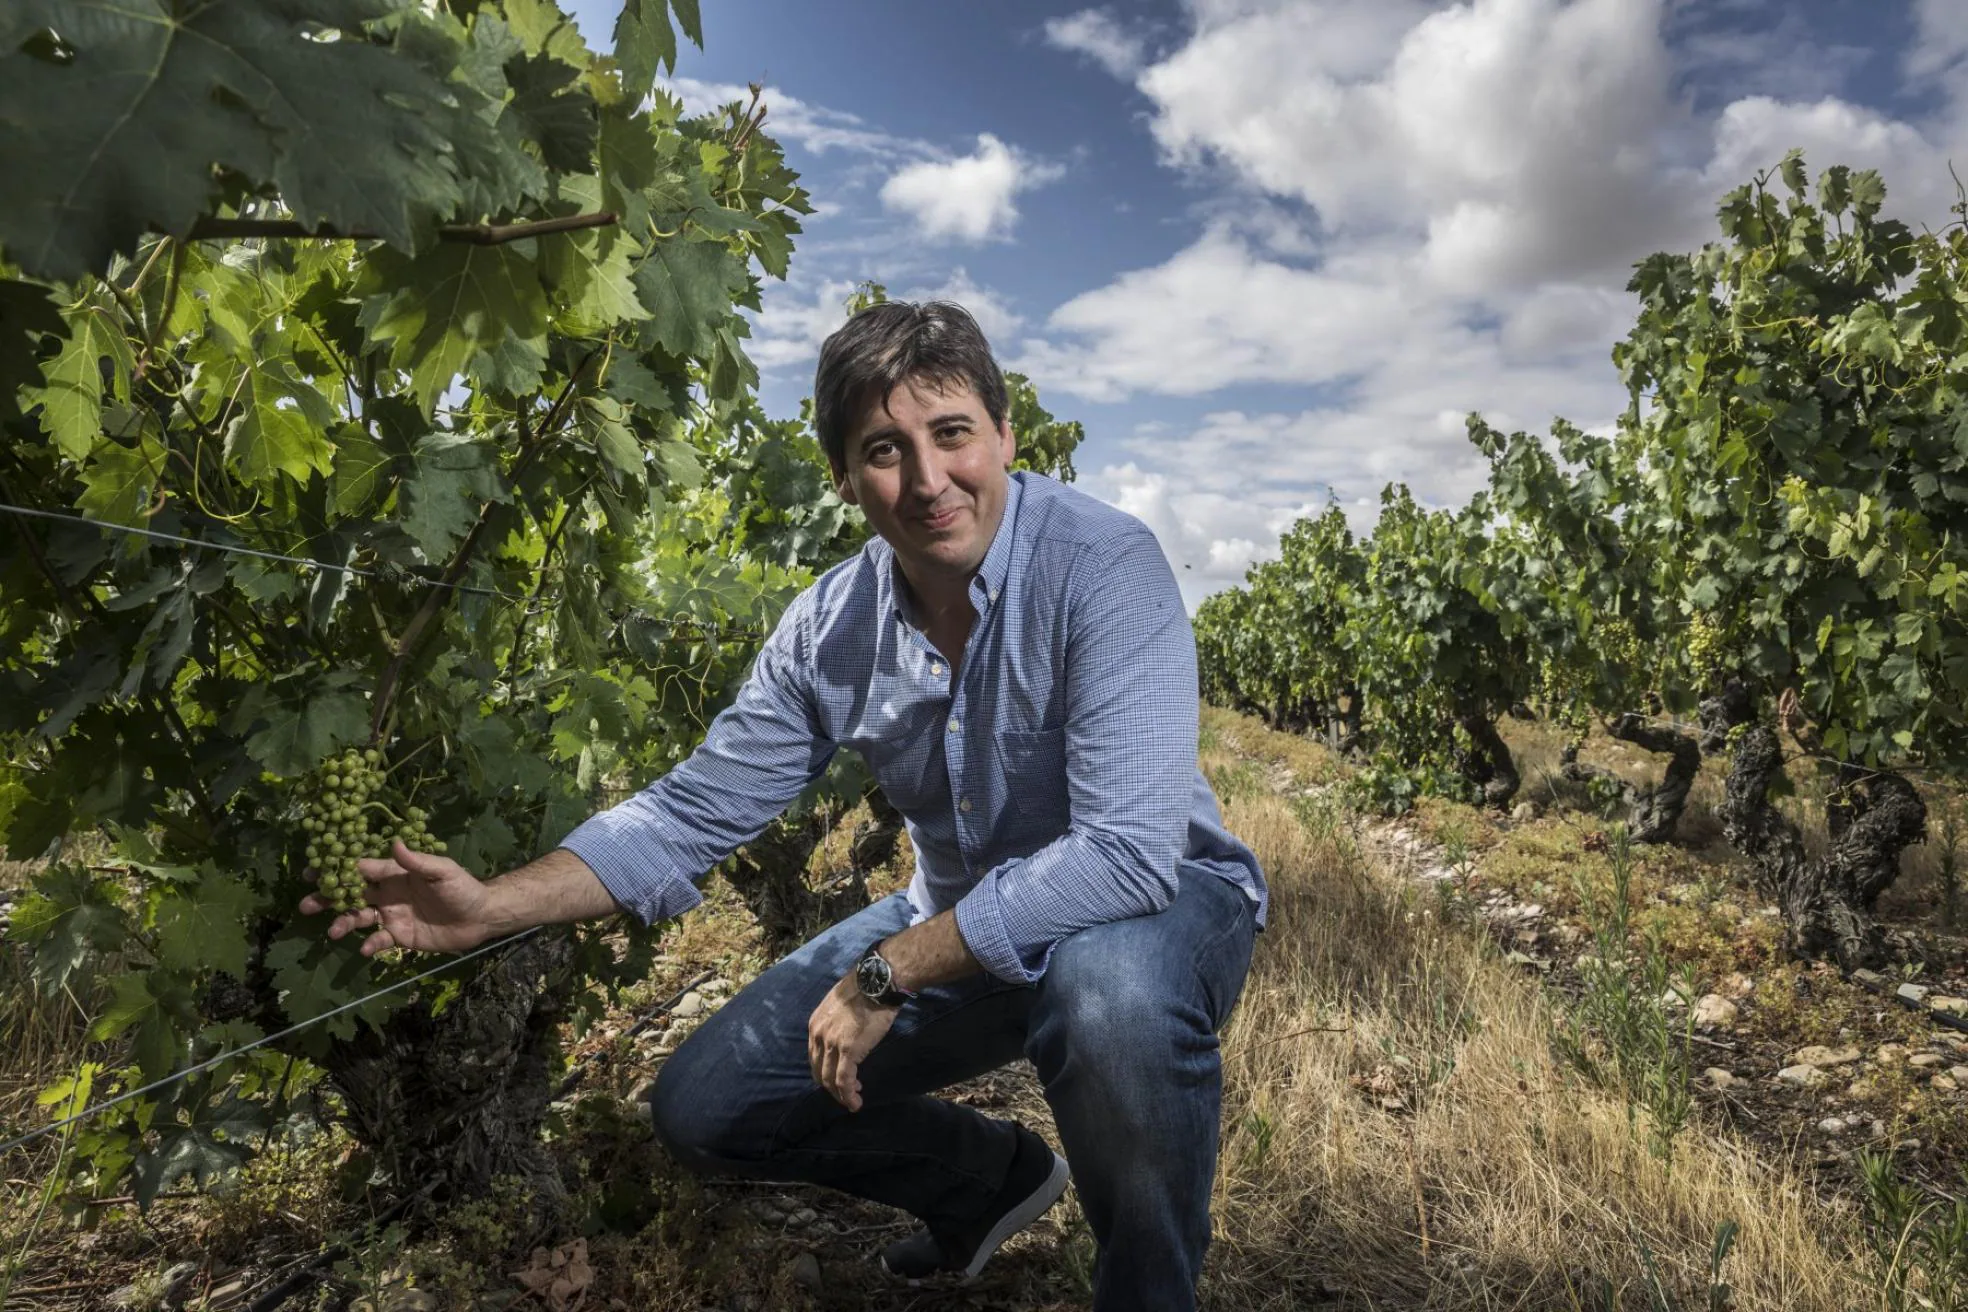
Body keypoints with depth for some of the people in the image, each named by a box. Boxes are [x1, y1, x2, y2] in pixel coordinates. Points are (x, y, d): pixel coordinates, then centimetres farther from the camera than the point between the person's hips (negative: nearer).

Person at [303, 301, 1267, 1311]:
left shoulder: (1102, 566, -26)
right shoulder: (829, 629, -8)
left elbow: (1125, 853, -34)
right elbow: (696, 808, -3)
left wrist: (887, 972, -29)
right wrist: (495, 906, -16)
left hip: (1160, 899, -5)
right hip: (963, 924, 6)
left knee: (1110, 985, -41)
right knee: (703, 1105, 3)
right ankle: (991, 1177, 25)